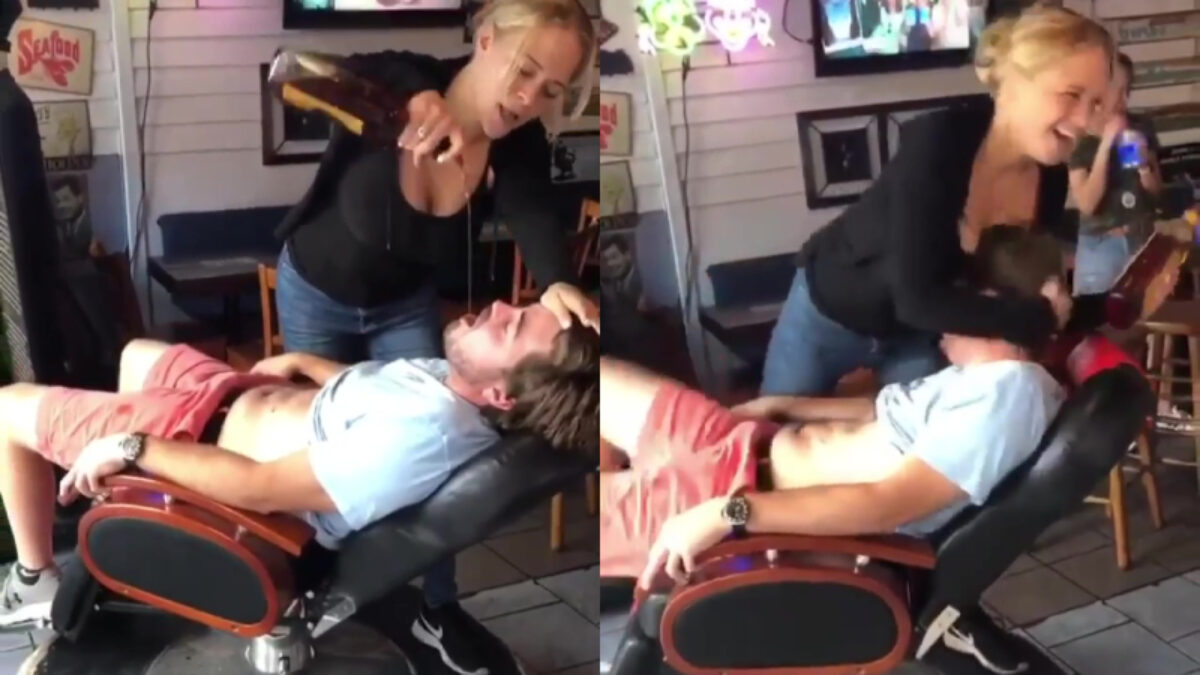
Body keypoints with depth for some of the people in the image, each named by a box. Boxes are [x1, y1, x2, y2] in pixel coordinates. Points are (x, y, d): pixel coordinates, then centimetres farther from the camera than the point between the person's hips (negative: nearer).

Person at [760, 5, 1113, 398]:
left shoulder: (1051, 172, -17)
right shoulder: (936, 142, -33)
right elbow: (917, 298, -38)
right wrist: (1045, 316, -32)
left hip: (921, 333, 4)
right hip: (832, 312, -4)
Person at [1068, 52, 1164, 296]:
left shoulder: (1142, 128, -1)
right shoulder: (1080, 139, -12)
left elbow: (1156, 191, 6)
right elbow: (1087, 203, -20)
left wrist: (1144, 165, -16)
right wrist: (1105, 146, -24)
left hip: (1142, 241, 3)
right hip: (1100, 246, -3)